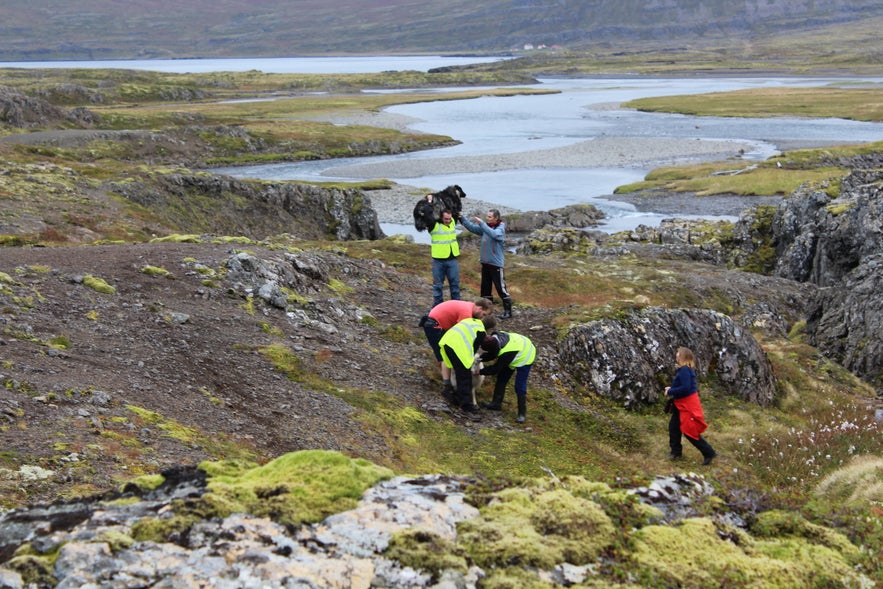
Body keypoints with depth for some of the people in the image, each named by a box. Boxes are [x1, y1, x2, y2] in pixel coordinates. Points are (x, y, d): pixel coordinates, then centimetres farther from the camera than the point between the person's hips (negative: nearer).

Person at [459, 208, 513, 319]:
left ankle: (508, 311, 3)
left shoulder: (501, 228, -12)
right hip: (485, 263, 7)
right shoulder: (486, 226, 7)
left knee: (501, 288, -4)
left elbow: (494, 234, -33)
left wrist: (481, 223, -33)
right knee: (485, 288, 15)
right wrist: (462, 218, -3)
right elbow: (472, 227, 8)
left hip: (496, 264, -7)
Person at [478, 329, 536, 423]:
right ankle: (496, 403, 22)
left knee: (520, 387, -11)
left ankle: (522, 414, -2)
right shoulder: (495, 337, -23)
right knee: (501, 378, 11)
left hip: (525, 357, -9)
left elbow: (495, 369, -30)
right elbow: (491, 355, -8)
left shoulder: (506, 353, -43)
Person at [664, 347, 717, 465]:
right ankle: (676, 451, 25)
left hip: (688, 406, -10)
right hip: (681, 405, 10)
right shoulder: (686, 369, 8)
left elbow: (685, 388, -29)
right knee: (673, 426, 15)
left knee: (690, 432, -3)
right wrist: (671, 389, 8)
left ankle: (709, 453, 4)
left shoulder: (684, 370, -24)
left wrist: (670, 392, -17)